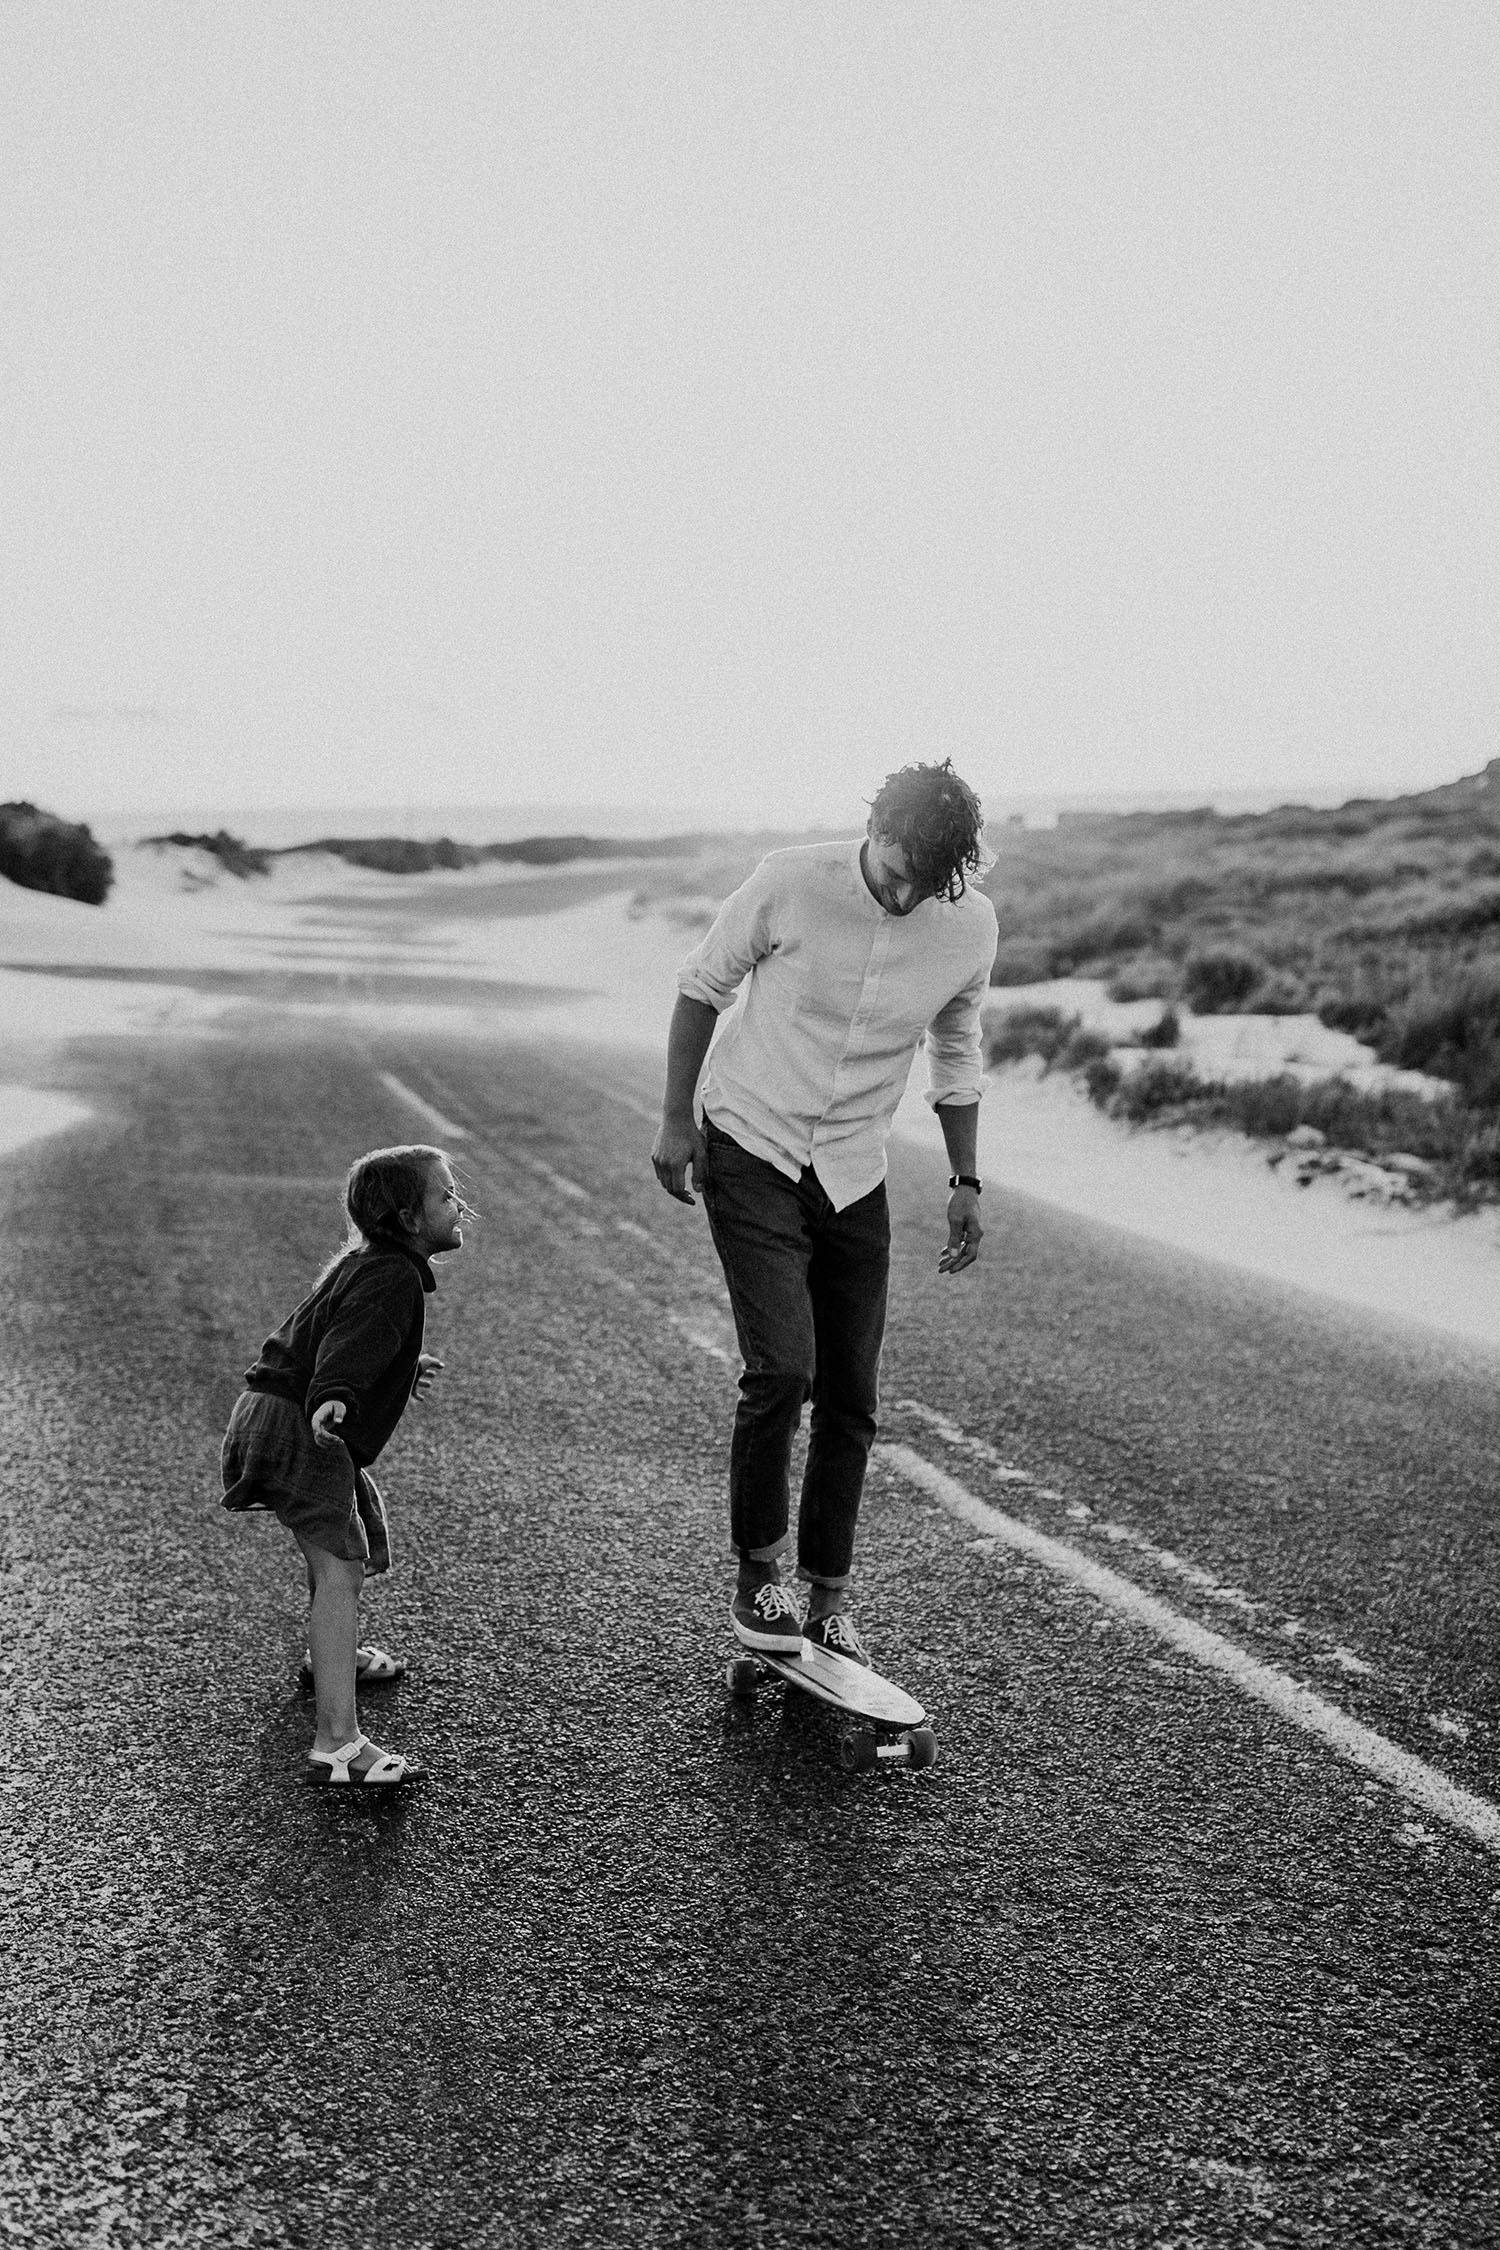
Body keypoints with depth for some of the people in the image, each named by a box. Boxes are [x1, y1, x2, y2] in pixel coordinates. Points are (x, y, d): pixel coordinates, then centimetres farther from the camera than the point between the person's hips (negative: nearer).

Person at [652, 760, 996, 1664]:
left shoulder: (972, 928, -7)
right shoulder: (792, 884, -17)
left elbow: (956, 1054, 9)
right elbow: (703, 985, -2)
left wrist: (966, 1182, 8)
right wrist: (677, 1120, -1)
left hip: (855, 1175, 4)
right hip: (751, 1149, -3)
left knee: (852, 1398, 5)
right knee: (783, 1369, -15)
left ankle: (829, 1595, 22)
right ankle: (758, 1574, 6)